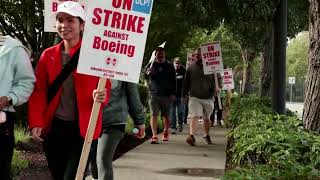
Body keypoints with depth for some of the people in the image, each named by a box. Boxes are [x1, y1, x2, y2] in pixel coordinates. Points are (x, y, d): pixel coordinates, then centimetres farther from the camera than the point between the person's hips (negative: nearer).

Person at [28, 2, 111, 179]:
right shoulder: (48, 55, 6)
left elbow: (105, 87, -1)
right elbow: (38, 92, 5)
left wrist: (102, 96, -25)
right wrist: (36, 123, -6)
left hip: (83, 129, -4)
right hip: (53, 128, 4)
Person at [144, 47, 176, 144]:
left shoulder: (169, 66, 9)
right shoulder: (150, 65, 9)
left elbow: (173, 81, 8)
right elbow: (144, 76, 8)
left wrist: (173, 93, 0)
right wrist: (148, 72, -16)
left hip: (167, 95, 1)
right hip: (154, 94, -1)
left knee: (166, 115, 9)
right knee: (154, 115, -10)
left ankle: (166, 132, 31)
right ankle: (154, 136, -14)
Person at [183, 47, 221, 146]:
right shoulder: (191, 68, 7)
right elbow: (186, 82, 13)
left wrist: (217, 87, -13)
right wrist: (185, 94, 9)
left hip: (208, 97, 1)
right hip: (195, 97, -1)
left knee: (206, 118, 15)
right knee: (194, 117, -17)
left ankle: (206, 136, 33)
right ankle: (192, 136, -26)